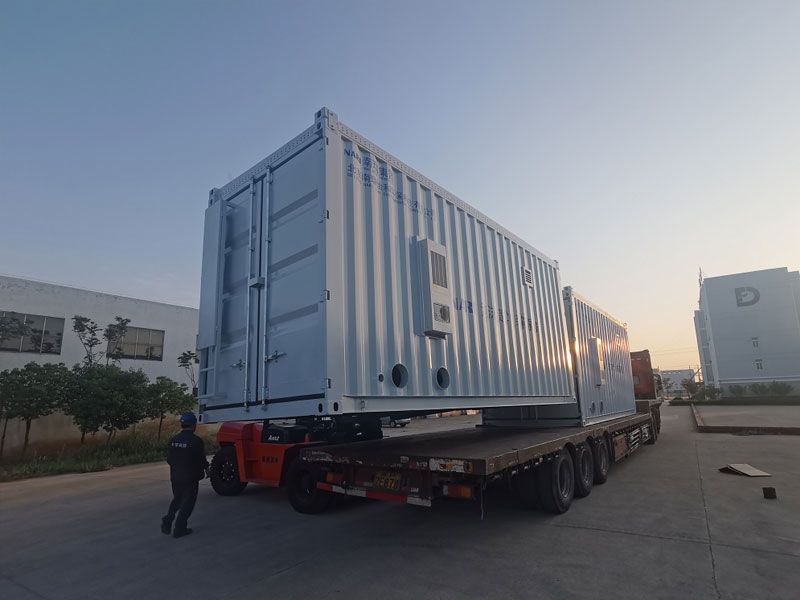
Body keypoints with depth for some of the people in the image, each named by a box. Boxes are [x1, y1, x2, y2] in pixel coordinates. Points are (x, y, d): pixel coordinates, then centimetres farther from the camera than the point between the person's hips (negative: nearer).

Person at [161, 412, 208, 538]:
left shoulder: (174, 440, 0)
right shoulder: (196, 441, -19)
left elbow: (169, 459, 6)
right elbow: (201, 460, -14)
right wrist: (206, 467, 7)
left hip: (175, 477, 6)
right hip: (190, 478, -6)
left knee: (177, 500, 24)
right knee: (188, 502, 9)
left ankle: (167, 521, 11)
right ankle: (179, 529, 11)